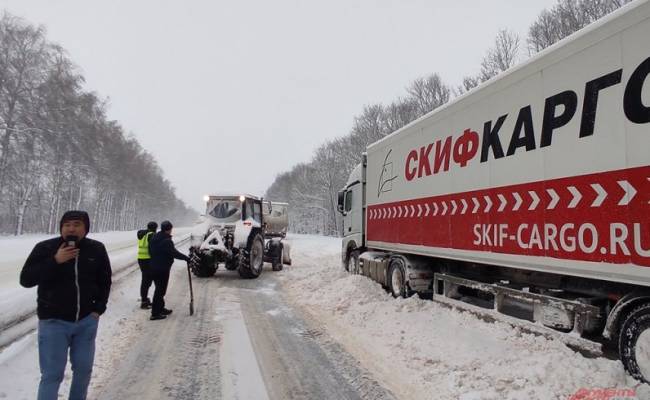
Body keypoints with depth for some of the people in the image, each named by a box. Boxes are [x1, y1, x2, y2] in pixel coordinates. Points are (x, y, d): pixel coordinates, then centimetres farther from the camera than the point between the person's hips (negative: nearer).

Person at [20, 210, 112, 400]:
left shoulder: (97, 249, -1)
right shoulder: (45, 248, -8)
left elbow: (105, 281, 9)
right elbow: (25, 279, -11)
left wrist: (98, 309, 1)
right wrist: (55, 261, -22)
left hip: (87, 321, 3)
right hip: (54, 322, -3)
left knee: (84, 368, 15)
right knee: (52, 375, -1)